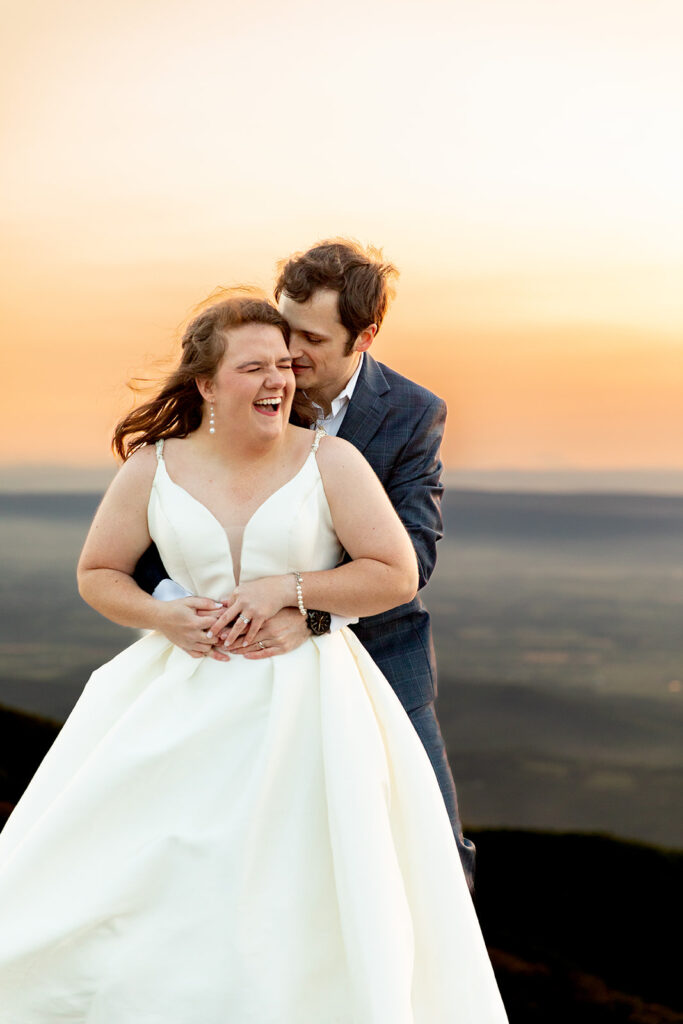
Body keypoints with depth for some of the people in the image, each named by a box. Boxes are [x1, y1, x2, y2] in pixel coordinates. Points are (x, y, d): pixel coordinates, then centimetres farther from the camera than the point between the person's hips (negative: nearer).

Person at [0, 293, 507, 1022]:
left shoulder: (330, 462, -5)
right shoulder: (153, 470, 0)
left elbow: (398, 575, -6)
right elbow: (97, 574, 10)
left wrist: (287, 589, -15)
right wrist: (161, 616, -9)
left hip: (306, 708, -2)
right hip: (183, 709, 2)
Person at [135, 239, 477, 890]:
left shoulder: (413, 414, -10)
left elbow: (409, 553, -20)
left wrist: (309, 614, -36)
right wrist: (173, 603, -29)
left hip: (376, 654, -1)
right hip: (256, 660, 1)